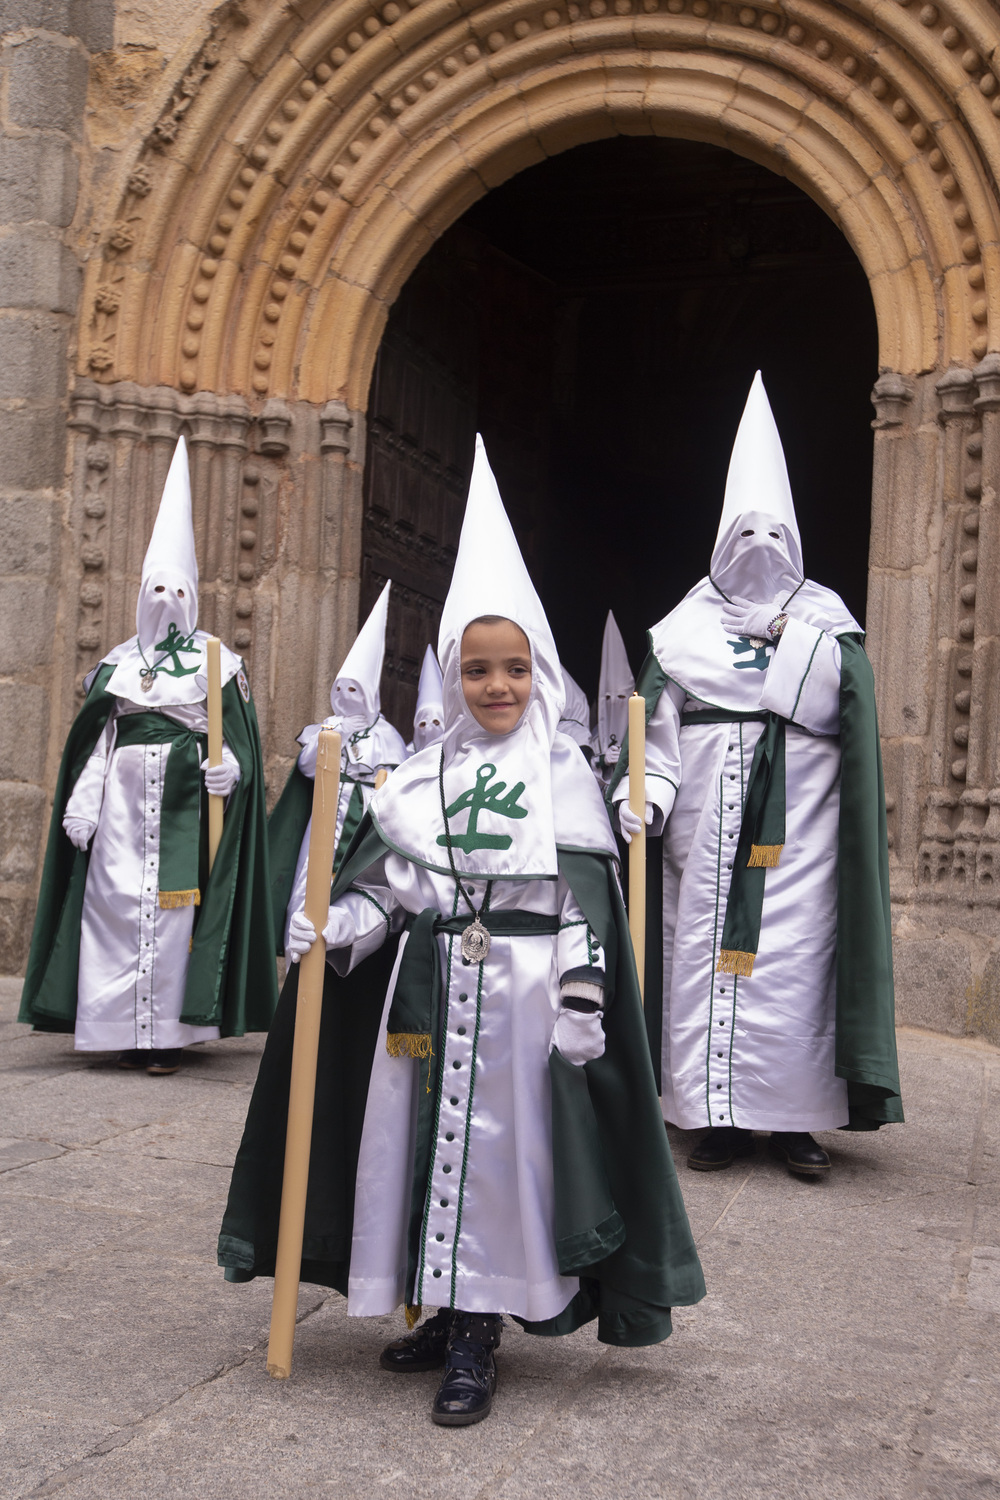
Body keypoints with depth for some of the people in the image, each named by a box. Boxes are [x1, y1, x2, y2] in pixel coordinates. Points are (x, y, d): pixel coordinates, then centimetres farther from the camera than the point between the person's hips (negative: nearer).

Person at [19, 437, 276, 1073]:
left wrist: (228, 764, -21)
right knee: (116, 900, -1)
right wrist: (81, 803, 1)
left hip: (186, 800, -3)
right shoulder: (118, 662, 14)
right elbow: (95, 740, 11)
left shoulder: (218, 664, 5)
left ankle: (169, 1033, -3)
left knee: (176, 904, -6)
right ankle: (125, 1032, 5)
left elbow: (238, 735, 0)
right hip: (123, 801, 3)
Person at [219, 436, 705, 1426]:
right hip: (429, 988, 4)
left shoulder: (564, 777, -2)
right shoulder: (423, 776, 8)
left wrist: (582, 1004, -11)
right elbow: (384, 873, 9)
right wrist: (334, 932, -7)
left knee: (500, 1151, 1)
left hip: (522, 995, -4)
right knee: (425, 1143, 9)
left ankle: (477, 1343, 12)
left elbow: (587, 903, -6)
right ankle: (446, 1315, 27)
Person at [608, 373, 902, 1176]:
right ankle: (722, 1113, 6)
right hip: (710, 825, 1)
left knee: (796, 956, -3)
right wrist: (643, 796, -13)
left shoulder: (827, 627, 10)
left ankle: (795, 1116, 5)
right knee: (707, 951, -2)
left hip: (798, 826, 0)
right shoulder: (689, 628, 11)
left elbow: (855, 729, -1)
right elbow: (661, 725, 1)